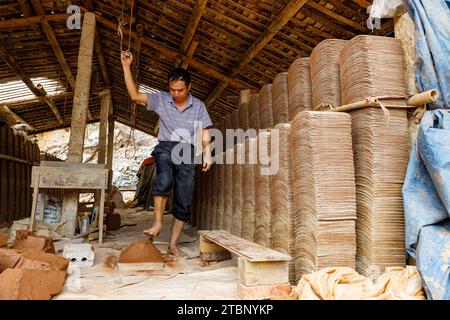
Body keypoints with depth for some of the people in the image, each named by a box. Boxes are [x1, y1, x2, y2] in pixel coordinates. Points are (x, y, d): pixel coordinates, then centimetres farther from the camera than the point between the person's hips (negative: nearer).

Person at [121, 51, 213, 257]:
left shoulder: (198, 106, 8)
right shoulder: (161, 100, 7)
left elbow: (204, 132, 6)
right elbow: (135, 95, 0)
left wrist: (207, 154, -8)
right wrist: (126, 66, -4)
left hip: (188, 153, 1)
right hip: (165, 148, -1)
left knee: (183, 202, 0)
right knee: (165, 179, -36)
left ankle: (173, 245, 9)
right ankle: (157, 222, -24)